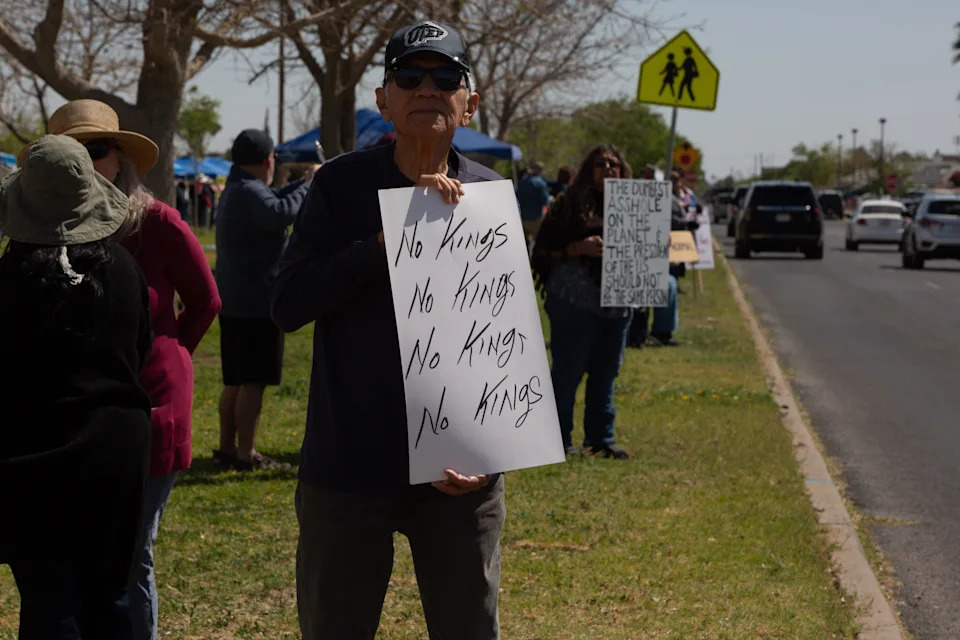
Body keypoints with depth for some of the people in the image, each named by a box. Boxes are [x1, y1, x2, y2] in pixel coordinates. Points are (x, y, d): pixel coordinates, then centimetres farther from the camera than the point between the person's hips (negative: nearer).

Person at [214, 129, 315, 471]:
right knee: (253, 381, -7)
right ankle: (246, 453, -6)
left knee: (236, 380, 16)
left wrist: (305, 183, 25)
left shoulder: (237, 189, 15)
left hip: (235, 301, 10)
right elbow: (280, 213, -36)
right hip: (256, 301, -10)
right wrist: (309, 186, -23)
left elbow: (271, 199, 33)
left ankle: (227, 447, 22)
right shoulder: (249, 192, -17)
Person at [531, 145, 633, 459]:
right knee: (568, 371, 0)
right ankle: (559, 439, 9)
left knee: (606, 373, 10)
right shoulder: (571, 203, -2)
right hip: (574, 302, -5)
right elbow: (545, 249, -5)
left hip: (617, 303, 5)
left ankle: (601, 438, 20)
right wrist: (581, 248, -18)